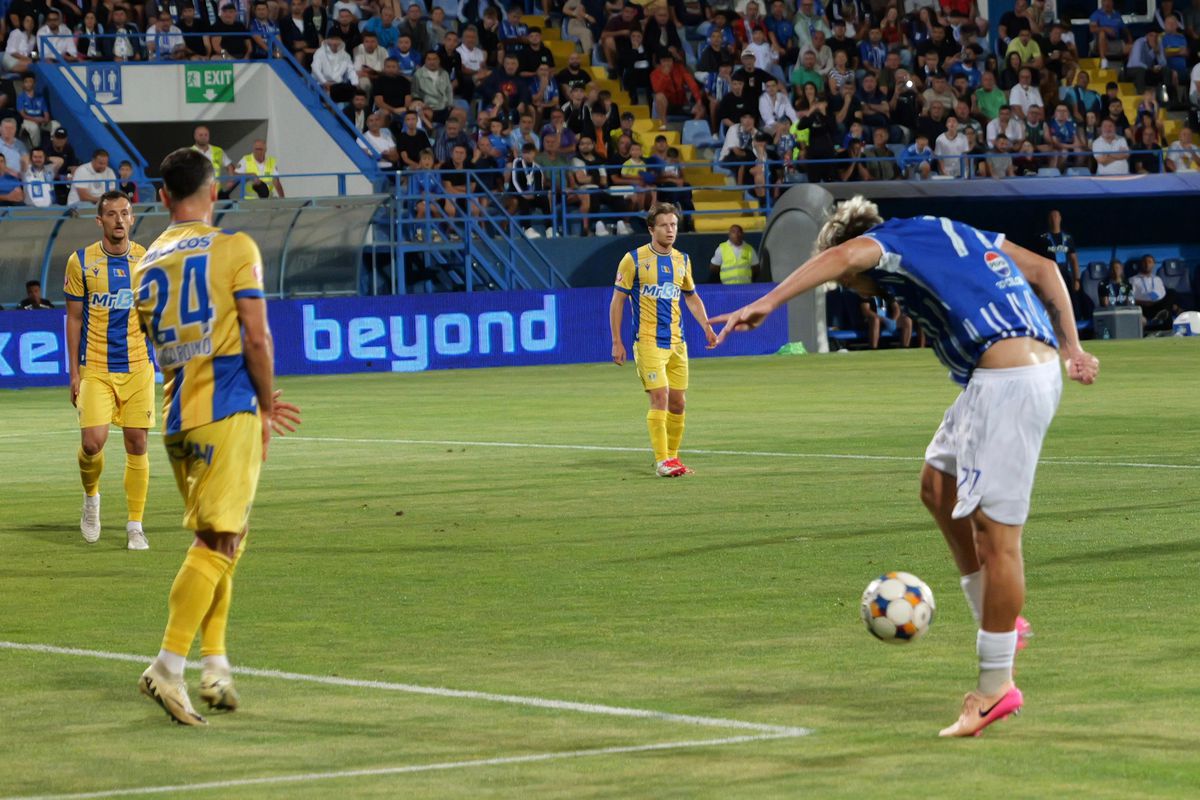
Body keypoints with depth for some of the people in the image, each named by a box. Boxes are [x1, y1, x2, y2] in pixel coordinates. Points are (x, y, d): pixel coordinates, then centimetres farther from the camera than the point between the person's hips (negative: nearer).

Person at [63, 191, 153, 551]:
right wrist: (73, 372, 0)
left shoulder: (146, 260, 3)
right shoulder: (81, 262, -1)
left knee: (136, 444, 0)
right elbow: (74, 319, 4)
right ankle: (91, 499, 18)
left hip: (138, 367, 1)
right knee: (92, 442, -13)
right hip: (94, 369, -1)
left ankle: (135, 527, 10)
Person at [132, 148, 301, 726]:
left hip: (178, 418, 6)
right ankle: (168, 666, -18)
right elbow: (256, 338, -10)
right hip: (229, 414, -6)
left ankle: (215, 663, 11)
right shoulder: (234, 248, -4)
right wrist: (265, 407, 4)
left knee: (216, 541, 16)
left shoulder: (147, 265, 13)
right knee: (218, 541, -8)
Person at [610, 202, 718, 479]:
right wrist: (616, 341, -5)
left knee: (678, 402, 6)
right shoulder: (634, 259, -5)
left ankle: (671, 456, 18)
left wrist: (706, 327, 10)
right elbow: (617, 300, -1)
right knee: (660, 397, -14)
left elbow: (691, 297, 24)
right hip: (648, 341, -6)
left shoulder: (682, 260, 10)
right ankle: (662, 461, -12)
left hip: (676, 342, 6)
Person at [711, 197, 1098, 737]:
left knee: (995, 528, -6)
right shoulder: (954, 233, 26)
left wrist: (767, 302, -29)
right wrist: (1070, 349, 21)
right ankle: (995, 621, 22)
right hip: (1039, 362, 10)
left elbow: (844, 254, -22)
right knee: (938, 485, 20)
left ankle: (995, 686, -2)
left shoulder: (891, 243, 2)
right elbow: (1043, 269, 23)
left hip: (1008, 378, -10)